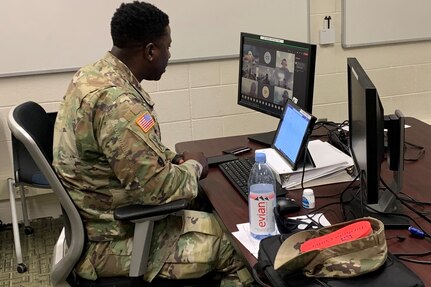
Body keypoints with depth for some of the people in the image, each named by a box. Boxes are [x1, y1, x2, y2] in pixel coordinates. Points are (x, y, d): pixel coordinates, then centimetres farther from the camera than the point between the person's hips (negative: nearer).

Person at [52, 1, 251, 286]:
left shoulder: (92, 74, 2)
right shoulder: (118, 103, -30)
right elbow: (159, 189, -28)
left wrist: (172, 158, 4)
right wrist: (193, 166, -9)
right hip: (110, 242, -10)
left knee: (207, 212, 18)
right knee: (239, 245, -5)